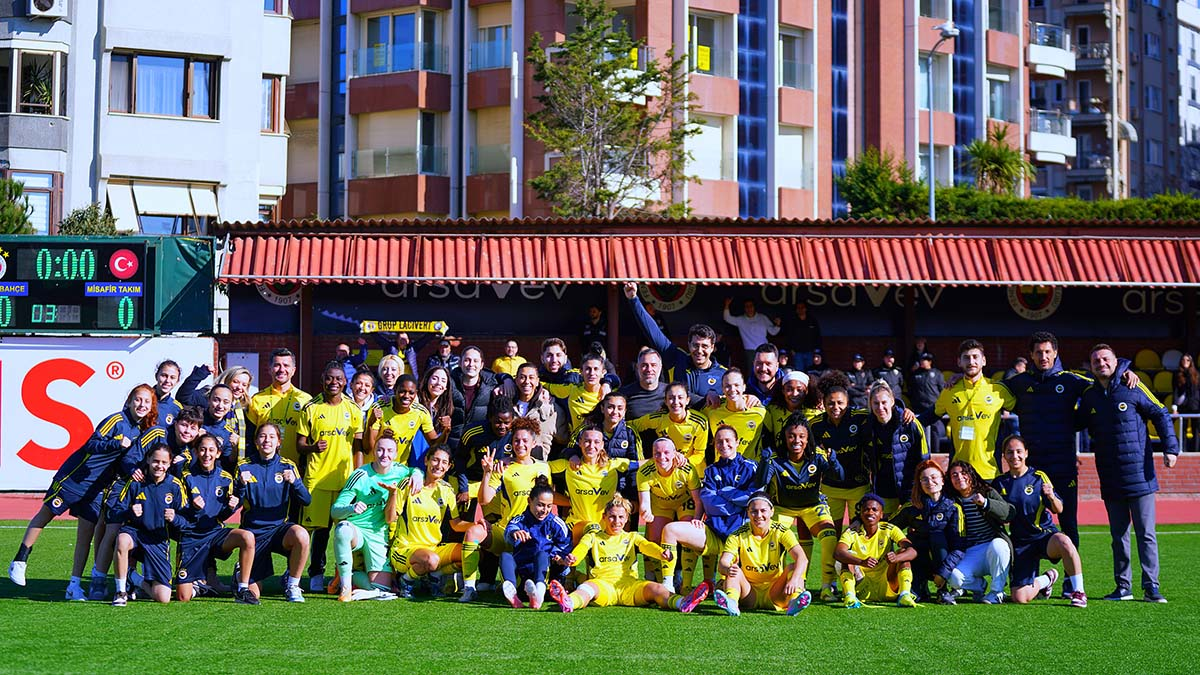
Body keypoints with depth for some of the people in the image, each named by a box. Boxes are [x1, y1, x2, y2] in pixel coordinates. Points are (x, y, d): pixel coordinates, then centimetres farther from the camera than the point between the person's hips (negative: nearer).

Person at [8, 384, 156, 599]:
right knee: (45, 515, 5)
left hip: (97, 487, 6)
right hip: (75, 476, -5)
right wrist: (117, 444, -35)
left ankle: (75, 585, 5)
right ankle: (19, 562, 19)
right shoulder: (116, 420, -14)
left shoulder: (141, 431, 6)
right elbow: (93, 444, -20)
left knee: (85, 536, 2)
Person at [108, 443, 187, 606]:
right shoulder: (135, 482, -4)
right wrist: (129, 512, -26)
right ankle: (121, 591, -20)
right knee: (122, 540, -41)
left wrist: (174, 519, -24)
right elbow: (113, 513, -5)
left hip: (159, 541, 1)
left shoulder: (175, 486, -2)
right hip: (134, 531, -1)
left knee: (163, 598, -11)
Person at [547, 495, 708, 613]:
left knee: (654, 588, -28)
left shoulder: (632, 538, 26)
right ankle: (568, 603, -71)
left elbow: (646, 545, 5)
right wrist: (572, 558, -27)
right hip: (603, 583, -2)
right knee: (588, 586, -37)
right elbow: (581, 548, 0)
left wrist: (662, 552, -21)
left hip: (629, 584, 2)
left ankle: (681, 603, -57)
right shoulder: (593, 537, 21)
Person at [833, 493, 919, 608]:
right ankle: (850, 596, -40)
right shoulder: (852, 533, -5)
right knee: (849, 556, -21)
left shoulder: (889, 530, -2)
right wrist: (862, 562, -45)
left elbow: (912, 551, -17)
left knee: (903, 551, -16)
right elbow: (838, 553, -26)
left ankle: (904, 595, -30)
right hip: (862, 590, -1)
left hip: (886, 589, 1)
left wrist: (896, 558, -41)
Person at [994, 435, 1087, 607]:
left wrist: (1051, 497, -25)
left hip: (1045, 534, -2)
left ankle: (1078, 592, -23)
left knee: (1064, 542, -40)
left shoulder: (1038, 477, -1)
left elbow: (1059, 510, -4)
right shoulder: (999, 483, 5)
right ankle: (1046, 579, 26)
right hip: (1020, 543, 3)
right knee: (1019, 598, -10)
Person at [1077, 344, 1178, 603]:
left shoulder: (1133, 389, -3)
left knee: (1146, 533, -2)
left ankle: (1151, 587, 0)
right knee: (1118, 535, 9)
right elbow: (1077, 424, 22)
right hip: (1110, 479, 4)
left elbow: (1160, 414, 2)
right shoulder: (1089, 396, 8)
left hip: (1139, 474, -4)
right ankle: (1123, 586, 15)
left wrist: (1170, 448, -4)